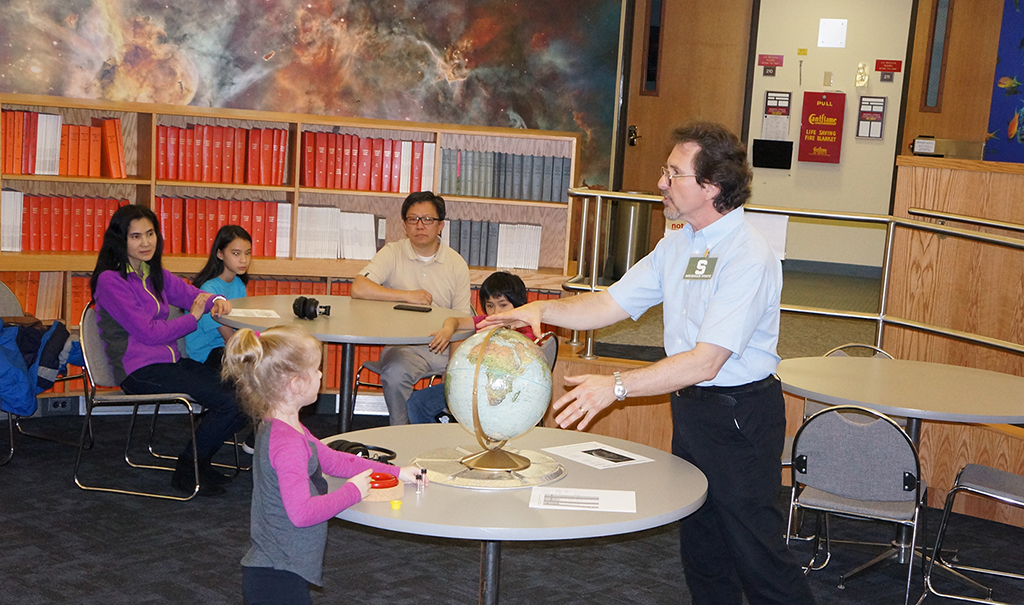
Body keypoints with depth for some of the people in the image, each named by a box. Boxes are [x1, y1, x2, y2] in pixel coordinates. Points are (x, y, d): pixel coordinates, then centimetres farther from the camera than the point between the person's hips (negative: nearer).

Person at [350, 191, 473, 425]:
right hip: (403, 343, -2)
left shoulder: (456, 263, 7)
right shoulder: (393, 253, 2)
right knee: (395, 373, -33)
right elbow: (358, 289, -13)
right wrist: (407, 296, -13)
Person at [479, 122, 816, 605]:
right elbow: (611, 304, 9)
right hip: (690, 406, 9)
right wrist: (542, 310, -5)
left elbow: (705, 361, -27)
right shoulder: (677, 245, 7)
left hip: (739, 413, -8)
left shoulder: (748, 257, -21)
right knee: (699, 546, 17)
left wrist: (617, 386, -30)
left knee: (755, 550, 0)